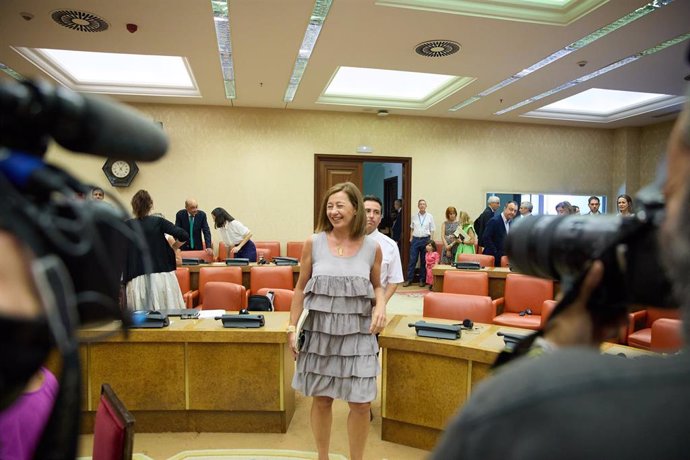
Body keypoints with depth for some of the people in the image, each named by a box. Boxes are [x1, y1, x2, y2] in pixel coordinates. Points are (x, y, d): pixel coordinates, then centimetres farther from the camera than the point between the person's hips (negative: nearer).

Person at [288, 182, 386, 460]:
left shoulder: (372, 247, -3)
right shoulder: (313, 243, -4)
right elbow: (301, 288, 3)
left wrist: (380, 306, -9)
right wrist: (292, 328, 1)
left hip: (357, 333, 0)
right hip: (319, 331, 0)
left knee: (361, 403, 4)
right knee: (321, 399, 13)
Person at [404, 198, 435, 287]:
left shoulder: (430, 216, 2)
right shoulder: (414, 216, 8)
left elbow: (432, 230, 2)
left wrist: (431, 241, -4)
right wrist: (411, 238, 5)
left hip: (425, 239, -1)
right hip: (415, 239, 1)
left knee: (423, 261, 4)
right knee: (412, 260, -1)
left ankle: (422, 280, 13)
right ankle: (409, 279, 4)